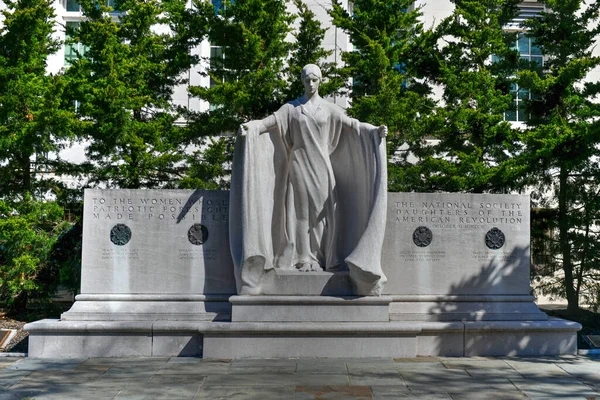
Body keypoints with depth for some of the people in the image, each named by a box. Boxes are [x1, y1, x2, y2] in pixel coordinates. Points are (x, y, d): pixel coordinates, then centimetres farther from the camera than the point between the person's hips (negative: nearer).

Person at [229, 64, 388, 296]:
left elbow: (351, 124, -2)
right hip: (299, 164, 0)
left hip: (321, 166, 1)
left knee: (322, 211, -2)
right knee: (300, 211, -2)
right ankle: (303, 258, 2)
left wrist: (376, 131, -18)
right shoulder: (291, 108, 7)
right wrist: (250, 126, -25)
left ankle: (325, 258, 2)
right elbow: (271, 121, -6)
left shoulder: (329, 109, 8)